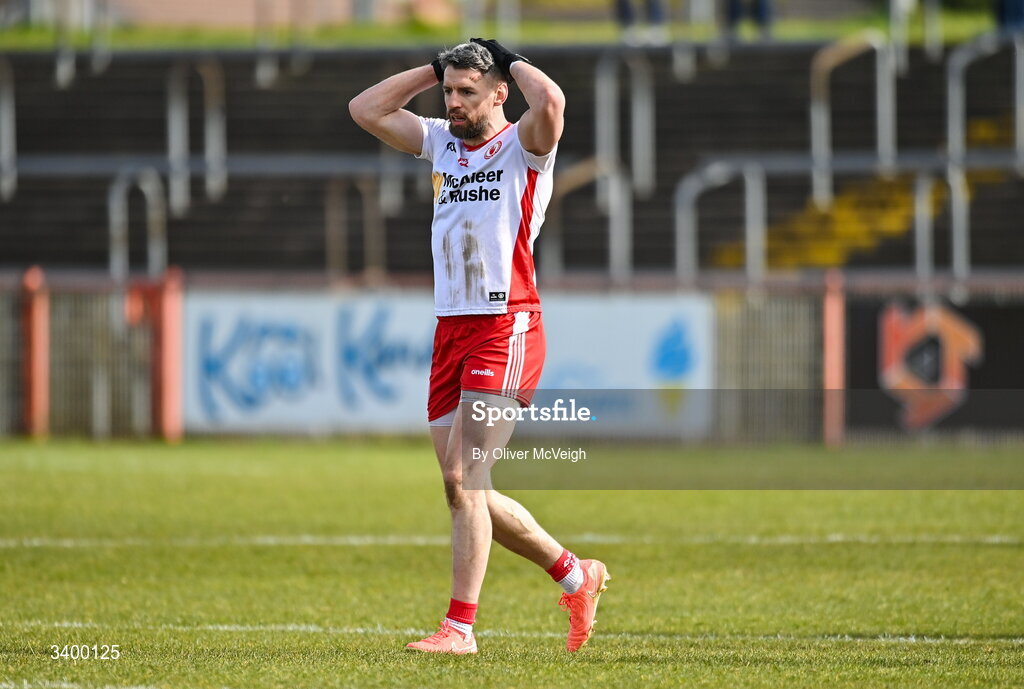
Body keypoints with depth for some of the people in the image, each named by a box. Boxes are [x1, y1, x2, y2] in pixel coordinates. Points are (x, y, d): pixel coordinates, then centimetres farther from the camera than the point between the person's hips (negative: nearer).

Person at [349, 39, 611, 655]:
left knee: (465, 480, -15)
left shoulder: (523, 146, -4)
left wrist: (514, 62, -7)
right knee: (464, 490, 9)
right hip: (451, 331, 8)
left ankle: (460, 626, -13)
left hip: (506, 330, -8)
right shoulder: (442, 141, 16)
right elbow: (366, 110, 17)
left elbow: (551, 101, -25)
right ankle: (575, 575, 24)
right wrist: (435, 69, 12)